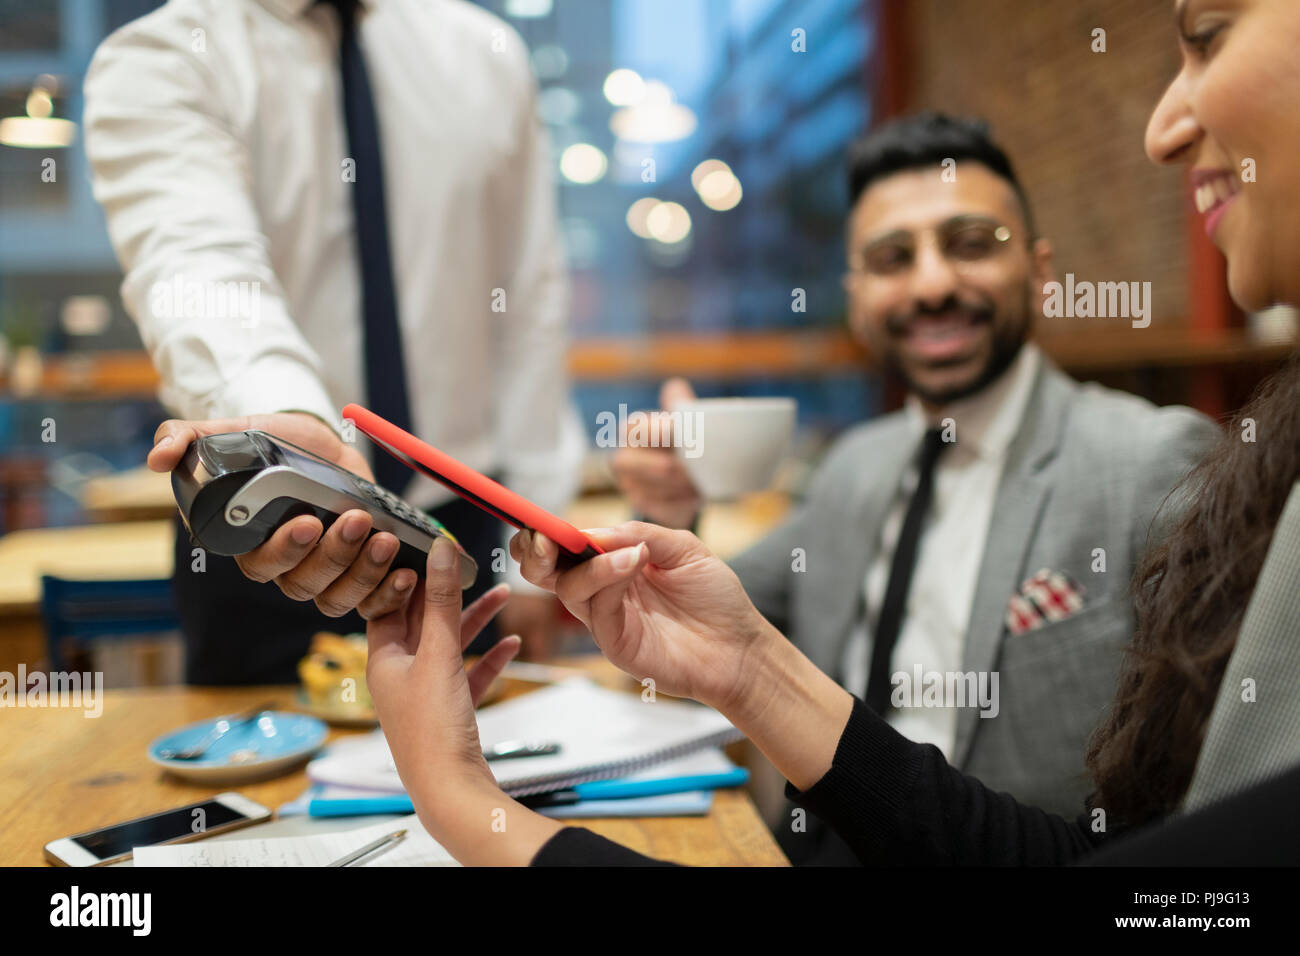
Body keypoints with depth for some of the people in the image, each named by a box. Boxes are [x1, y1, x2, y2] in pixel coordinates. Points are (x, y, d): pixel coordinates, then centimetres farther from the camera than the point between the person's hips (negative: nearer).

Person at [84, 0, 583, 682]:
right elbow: (196, 256, -28)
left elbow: (531, 299, 3)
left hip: (463, 522, 3)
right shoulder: (152, 61, -7)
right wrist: (281, 427, -50)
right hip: (261, 544, -2)